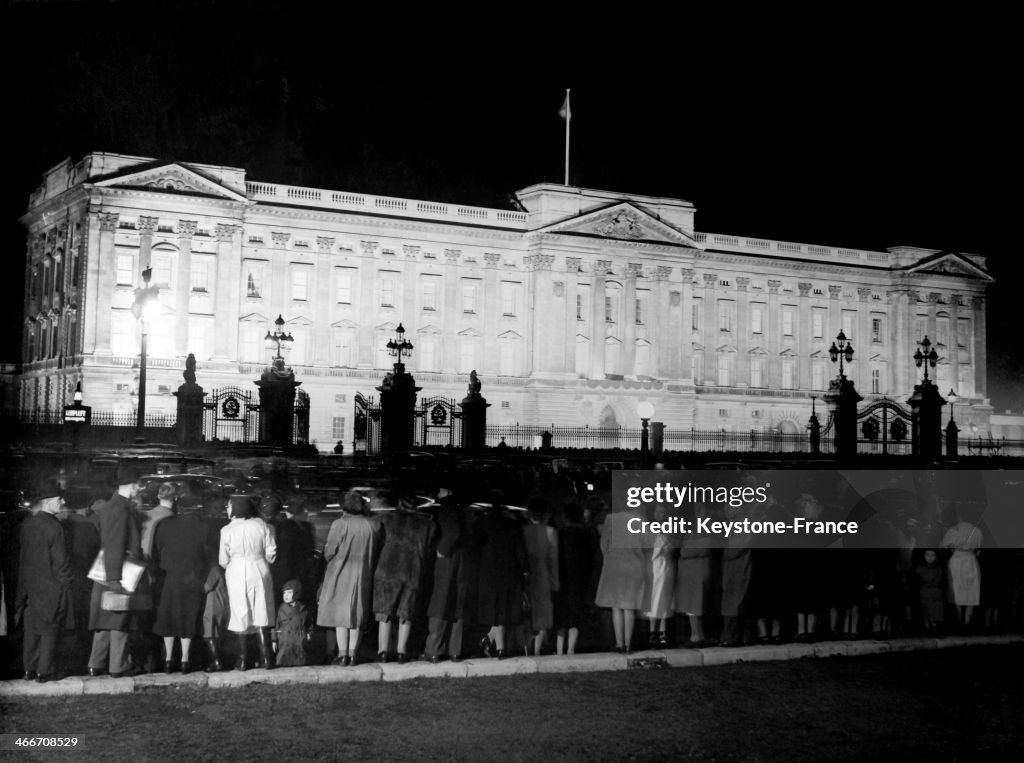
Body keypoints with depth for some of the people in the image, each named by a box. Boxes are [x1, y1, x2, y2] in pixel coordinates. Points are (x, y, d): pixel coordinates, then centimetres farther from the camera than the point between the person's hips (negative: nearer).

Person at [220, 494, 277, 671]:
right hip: (259, 572, 2)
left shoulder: (227, 530, -9)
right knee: (261, 616, 7)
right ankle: (265, 657, 3)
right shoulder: (261, 525, -4)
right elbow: (271, 552, 0)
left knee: (241, 616, 6)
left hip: (237, 574, -2)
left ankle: (242, 660, 7)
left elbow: (223, 560, -3)